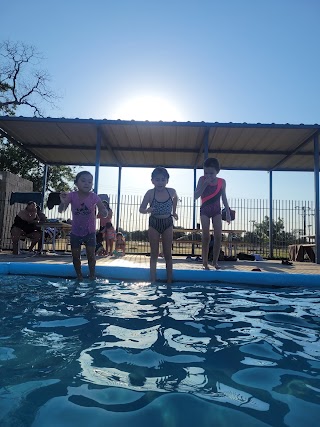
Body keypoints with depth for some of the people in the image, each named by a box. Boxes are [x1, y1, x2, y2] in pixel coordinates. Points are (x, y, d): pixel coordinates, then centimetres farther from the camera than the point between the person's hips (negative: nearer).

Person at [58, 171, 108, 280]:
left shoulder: (94, 197, -16)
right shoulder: (72, 196, -13)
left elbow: (105, 213, -16)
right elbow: (61, 211, -16)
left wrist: (103, 212, -41)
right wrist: (63, 202, -38)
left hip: (90, 232, -1)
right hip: (75, 232, 2)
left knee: (91, 255, -3)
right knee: (76, 256, 8)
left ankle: (92, 276, 15)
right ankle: (79, 276, 26)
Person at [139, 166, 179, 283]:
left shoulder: (172, 192, -7)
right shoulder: (150, 193, -12)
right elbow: (141, 209, -12)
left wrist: (174, 212, 16)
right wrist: (147, 210, -33)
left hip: (168, 223, 1)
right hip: (154, 223, -1)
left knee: (168, 254, 7)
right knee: (154, 254, 7)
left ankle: (169, 280, 16)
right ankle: (153, 281, 15)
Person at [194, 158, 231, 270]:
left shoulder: (222, 182, -1)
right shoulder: (202, 180, -7)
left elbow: (224, 198, 8)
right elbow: (196, 196, -13)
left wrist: (228, 212, 6)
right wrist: (205, 184, -23)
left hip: (216, 210, 2)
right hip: (205, 210, -2)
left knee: (218, 236, -6)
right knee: (206, 236, -7)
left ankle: (215, 261, 7)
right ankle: (205, 263, 1)